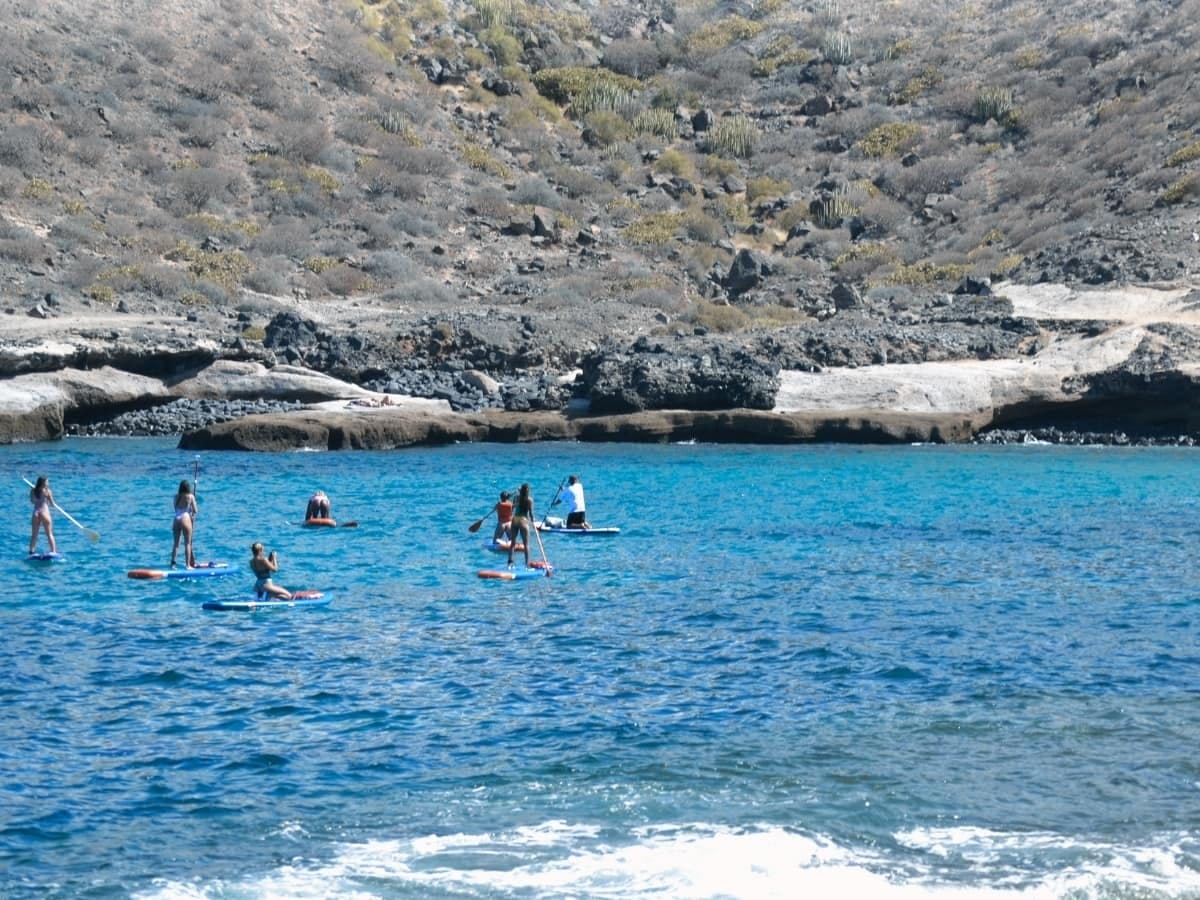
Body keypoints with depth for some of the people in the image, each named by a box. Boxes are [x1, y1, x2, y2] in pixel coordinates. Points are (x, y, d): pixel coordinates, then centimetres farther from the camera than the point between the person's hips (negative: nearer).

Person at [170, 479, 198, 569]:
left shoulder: (176, 496, 5)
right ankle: (188, 565, 3)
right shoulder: (190, 496, -5)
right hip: (186, 519, -4)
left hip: (176, 520, 4)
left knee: (175, 543, 12)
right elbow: (195, 511, -3)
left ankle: (173, 563, 10)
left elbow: (176, 508, 11)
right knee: (187, 543, 4)